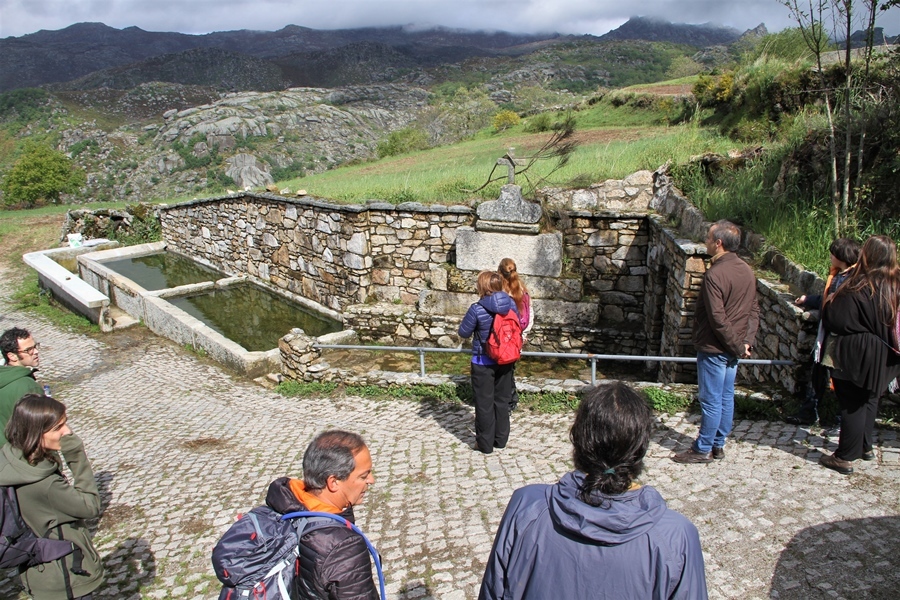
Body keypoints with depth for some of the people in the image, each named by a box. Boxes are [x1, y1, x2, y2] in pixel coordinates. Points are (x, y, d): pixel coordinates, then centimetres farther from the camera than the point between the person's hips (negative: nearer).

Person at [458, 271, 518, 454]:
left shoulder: (477, 309, -21)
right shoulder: (511, 304, -6)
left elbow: (463, 332, -9)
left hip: (483, 363, -4)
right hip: (505, 361, 5)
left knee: (485, 403, 8)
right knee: (502, 401, 17)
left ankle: (485, 443, 17)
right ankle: (501, 439, 28)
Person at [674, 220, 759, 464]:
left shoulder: (715, 274, -21)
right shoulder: (747, 271, 7)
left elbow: (718, 319, -23)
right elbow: (754, 310, 9)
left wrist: (737, 346, -13)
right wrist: (747, 342, 5)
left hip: (715, 348, -9)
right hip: (733, 349, 9)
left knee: (711, 401, 1)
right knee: (726, 397, 15)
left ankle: (703, 449, 12)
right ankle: (718, 445, 26)